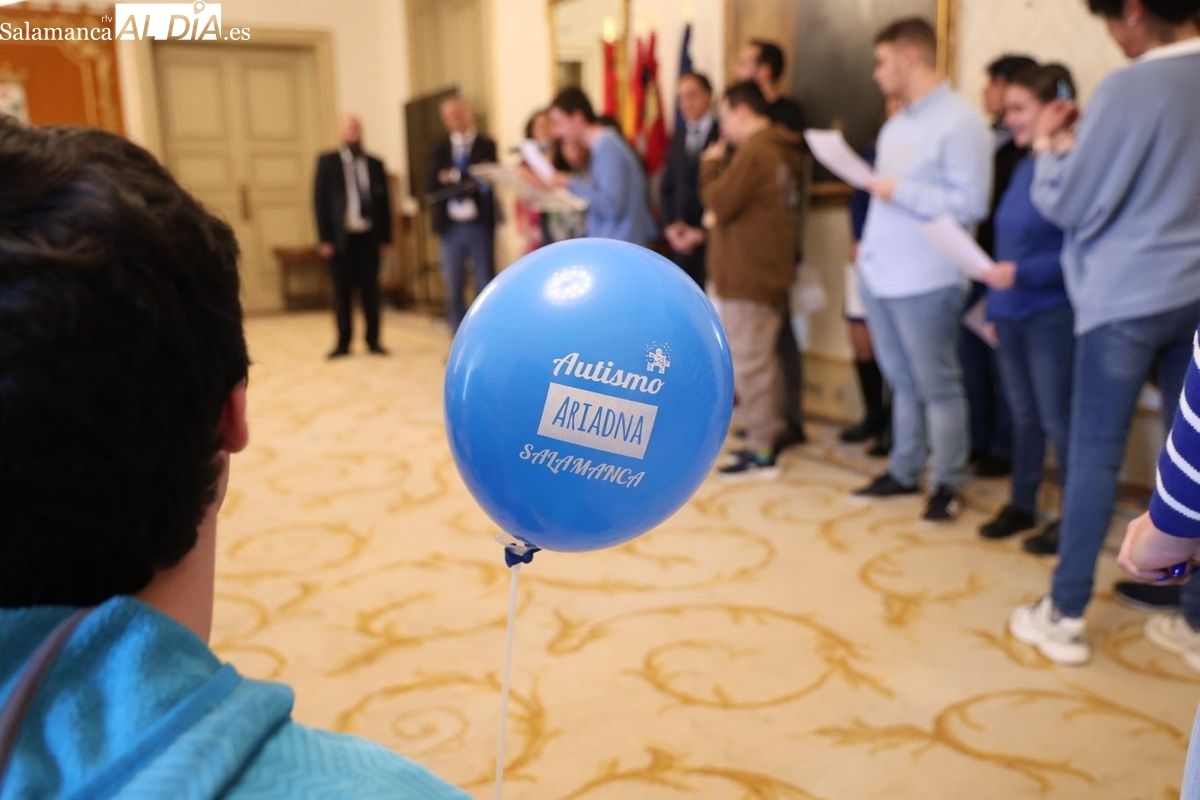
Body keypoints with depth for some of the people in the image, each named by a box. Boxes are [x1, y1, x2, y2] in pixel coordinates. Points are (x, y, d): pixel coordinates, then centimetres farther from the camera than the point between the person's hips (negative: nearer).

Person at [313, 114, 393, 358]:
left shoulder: (375, 163, 9)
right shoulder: (327, 162, 3)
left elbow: (384, 201, 9)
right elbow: (320, 200, 0)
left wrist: (386, 237, 3)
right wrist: (324, 239, -7)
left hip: (369, 236, 1)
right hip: (341, 237, -1)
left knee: (370, 290, 4)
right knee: (341, 292, 4)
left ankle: (373, 341, 11)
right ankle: (343, 342, 12)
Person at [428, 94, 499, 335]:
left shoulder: (486, 145, 4)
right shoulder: (440, 151, 13)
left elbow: (487, 181, -7)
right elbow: (434, 187, 1)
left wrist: (455, 178, -10)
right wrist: (469, 181, -11)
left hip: (480, 224, -3)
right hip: (451, 226, 3)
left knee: (486, 286, 1)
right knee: (453, 289, 6)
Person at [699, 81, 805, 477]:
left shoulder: (754, 151, -16)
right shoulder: (780, 151, 15)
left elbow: (719, 203, -16)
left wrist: (710, 165, -3)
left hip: (747, 273, -10)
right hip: (767, 268, 10)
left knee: (748, 362, -6)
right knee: (762, 359, 16)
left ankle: (761, 452, -1)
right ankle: (767, 436, 24)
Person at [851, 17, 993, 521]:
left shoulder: (960, 122, -10)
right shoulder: (896, 125, 16)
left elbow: (971, 204, -17)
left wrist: (899, 192, -17)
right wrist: (870, 242, 10)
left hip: (925, 282, -8)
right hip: (879, 275, 8)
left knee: (937, 387, 2)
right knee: (901, 383, 16)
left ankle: (947, 484, 14)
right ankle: (904, 472, 27)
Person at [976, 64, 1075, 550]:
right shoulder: (1023, 167, 11)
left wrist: (1022, 273, -24)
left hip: (1051, 313, -7)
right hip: (1010, 311, 7)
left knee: (1056, 418, 2)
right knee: (1023, 415, 15)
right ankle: (1022, 504, 27)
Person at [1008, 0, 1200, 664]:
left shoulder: (1131, 87, -15)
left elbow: (1069, 205, -12)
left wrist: (1050, 147, 4)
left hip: (1127, 296, -6)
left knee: (1095, 454, 1)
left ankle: (1064, 617, 9)